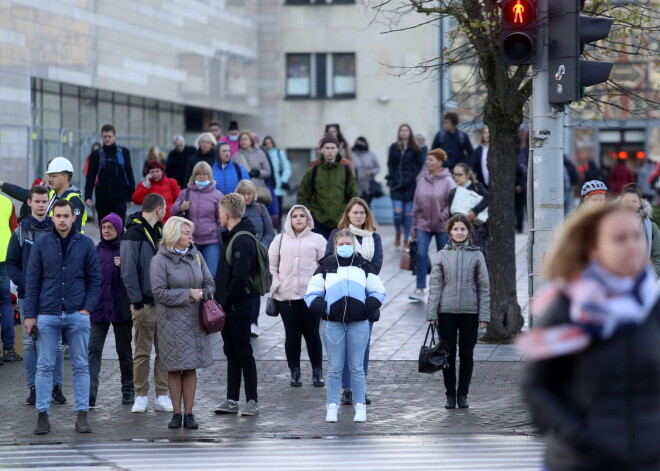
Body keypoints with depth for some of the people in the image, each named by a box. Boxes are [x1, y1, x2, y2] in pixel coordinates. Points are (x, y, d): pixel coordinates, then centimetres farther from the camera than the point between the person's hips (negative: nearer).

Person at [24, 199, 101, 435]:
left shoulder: (85, 244, 4)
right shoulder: (41, 245, 3)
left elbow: (95, 278, 5)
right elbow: (32, 281, 3)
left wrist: (87, 308, -6)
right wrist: (30, 315, -1)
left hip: (77, 315, 0)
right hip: (47, 315, 0)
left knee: (81, 366, 3)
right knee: (44, 367, 1)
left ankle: (82, 414, 6)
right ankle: (42, 414, 4)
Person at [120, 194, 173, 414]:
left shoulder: (160, 231, 14)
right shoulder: (133, 234, -10)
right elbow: (128, 272, -13)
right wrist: (137, 303, -16)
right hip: (145, 303, -7)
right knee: (142, 352, 1)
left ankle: (162, 396, 11)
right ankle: (141, 396, 8)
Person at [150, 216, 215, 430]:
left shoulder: (196, 255, 8)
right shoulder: (160, 260, -7)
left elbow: (210, 283, 12)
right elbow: (159, 292, -14)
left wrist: (202, 294, -10)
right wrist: (188, 294, -15)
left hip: (195, 320, 4)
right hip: (172, 322, -4)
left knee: (191, 368, 5)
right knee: (174, 368, 1)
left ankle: (189, 414, 9)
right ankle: (176, 414, 11)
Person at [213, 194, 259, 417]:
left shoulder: (242, 241, -18)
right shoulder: (232, 237, 14)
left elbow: (239, 279, -25)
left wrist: (225, 302, -18)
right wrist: (221, 301, 12)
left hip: (238, 307, -10)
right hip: (228, 307, 10)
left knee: (243, 353, -3)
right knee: (232, 353, 12)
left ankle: (252, 401, 3)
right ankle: (231, 400, 17)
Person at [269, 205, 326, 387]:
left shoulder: (317, 239, 6)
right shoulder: (280, 240, 12)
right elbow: (271, 266, 11)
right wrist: (275, 285, -2)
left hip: (311, 295, -2)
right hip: (285, 296, 2)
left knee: (312, 333, 0)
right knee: (292, 334, 4)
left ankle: (317, 372, 9)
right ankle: (295, 372, 12)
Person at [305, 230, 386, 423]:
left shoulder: (363, 266, 8)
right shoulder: (325, 266, 6)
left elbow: (378, 291, 10)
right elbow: (311, 294, 5)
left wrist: (367, 309, -5)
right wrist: (323, 309, -11)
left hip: (359, 324, 0)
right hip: (332, 325, 0)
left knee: (357, 367, 3)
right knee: (334, 368, 2)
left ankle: (360, 407, 8)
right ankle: (332, 406, 8)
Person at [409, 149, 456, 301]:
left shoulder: (448, 181, -9)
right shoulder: (423, 181, 4)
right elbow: (416, 205, 9)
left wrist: (442, 217, -17)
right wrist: (414, 225, 10)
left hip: (442, 226, -3)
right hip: (423, 224, 3)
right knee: (421, 255, -7)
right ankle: (420, 289, -3)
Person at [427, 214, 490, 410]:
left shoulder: (476, 255, 3)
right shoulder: (442, 255, 4)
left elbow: (484, 287, 3)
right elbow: (435, 286, 3)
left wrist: (484, 316, -3)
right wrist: (432, 313, -4)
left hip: (470, 312, 0)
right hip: (446, 312, 0)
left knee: (467, 355, 6)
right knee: (448, 355, 4)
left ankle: (462, 394, 15)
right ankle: (450, 394, 13)